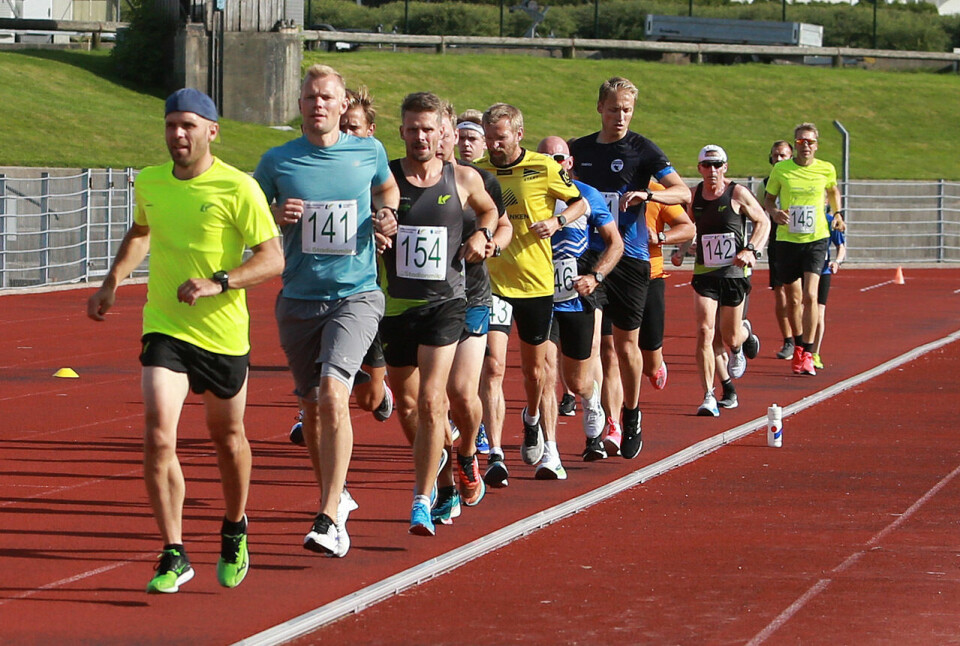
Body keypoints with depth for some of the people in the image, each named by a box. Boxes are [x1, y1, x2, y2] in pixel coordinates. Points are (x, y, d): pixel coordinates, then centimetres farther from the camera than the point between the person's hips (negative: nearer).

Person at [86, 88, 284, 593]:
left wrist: (218, 282, -26)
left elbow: (273, 257, -14)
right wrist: (112, 282, 14)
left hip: (223, 334, -2)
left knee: (227, 438, 16)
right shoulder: (148, 182, 3)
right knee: (157, 437, -15)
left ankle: (234, 530, 43)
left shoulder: (237, 188, -12)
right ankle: (174, 556, -9)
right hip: (164, 329, 2)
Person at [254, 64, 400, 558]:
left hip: (356, 297, -2)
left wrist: (389, 217, 4)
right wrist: (276, 216, -11)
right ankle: (335, 495, 35)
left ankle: (330, 519, -22)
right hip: (299, 301, 2)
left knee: (333, 394, -21)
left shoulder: (369, 152, 2)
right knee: (311, 406, 11)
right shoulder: (277, 161, 1)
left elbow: (388, 188, 25)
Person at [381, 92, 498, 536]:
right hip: (395, 303, 2)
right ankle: (432, 465, 42)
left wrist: (482, 235, 2)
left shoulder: (464, 179, 2)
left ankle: (422, 501, -11)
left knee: (430, 401, -14)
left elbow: (488, 209, 22)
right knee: (406, 404, 14)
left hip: (444, 304, -2)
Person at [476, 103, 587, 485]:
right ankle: (495, 456, -15)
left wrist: (557, 220, -12)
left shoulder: (543, 168, -4)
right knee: (493, 368, -13)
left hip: (536, 281, 0)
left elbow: (580, 202, 8)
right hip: (491, 281, 0)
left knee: (534, 368, 15)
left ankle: (532, 419, 48)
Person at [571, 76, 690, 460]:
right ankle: (611, 425, -5)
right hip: (590, 255, 3)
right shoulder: (580, 149, 10)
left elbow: (682, 192, -11)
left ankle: (632, 417, 23)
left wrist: (646, 194, -26)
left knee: (626, 344, 4)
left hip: (630, 258, -3)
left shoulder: (642, 150, -3)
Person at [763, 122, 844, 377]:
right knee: (793, 299, 10)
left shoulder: (826, 169, 1)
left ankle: (807, 355, -13)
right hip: (787, 239, 1)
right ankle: (798, 345, 33)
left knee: (810, 296, -17)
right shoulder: (781, 170, -2)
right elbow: (768, 199, 9)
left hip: (816, 239, -1)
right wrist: (774, 212, -11)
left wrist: (837, 213, 13)